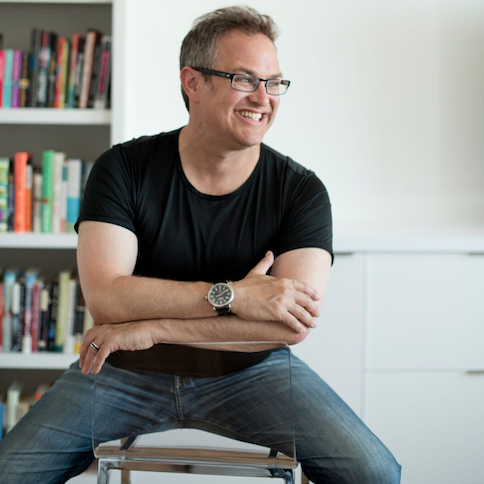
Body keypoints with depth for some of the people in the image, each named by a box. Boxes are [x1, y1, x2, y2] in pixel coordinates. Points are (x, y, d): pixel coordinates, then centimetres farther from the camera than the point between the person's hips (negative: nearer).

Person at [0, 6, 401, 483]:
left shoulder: (301, 190, -8)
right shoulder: (123, 169, -7)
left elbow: (291, 324, -19)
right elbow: (104, 299, -18)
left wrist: (152, 327, -21)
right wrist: (231, 296, -25)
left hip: (249, 371, 0)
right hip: (127, 372, 1)